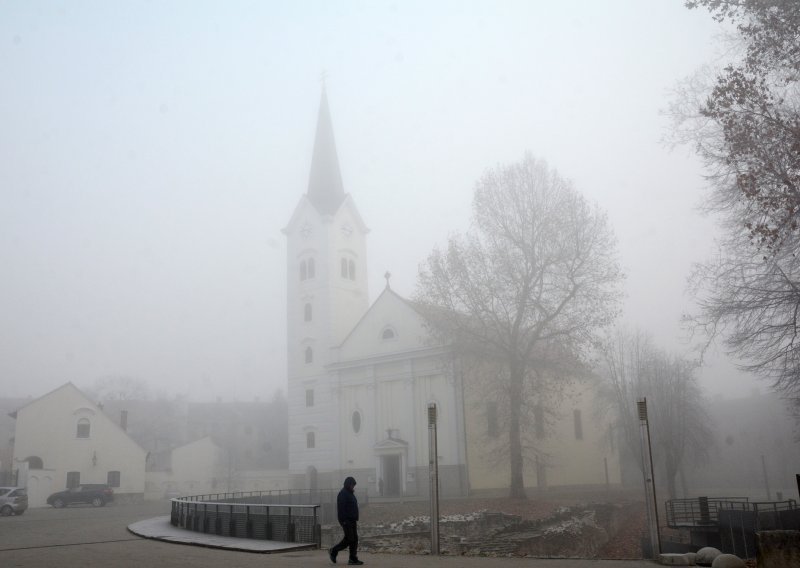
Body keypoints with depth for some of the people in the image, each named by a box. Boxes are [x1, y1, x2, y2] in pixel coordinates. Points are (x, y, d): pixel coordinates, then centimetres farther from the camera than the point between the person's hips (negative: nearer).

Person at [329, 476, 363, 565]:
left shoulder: (350, 493, 17)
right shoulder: (342, 494, -12)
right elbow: (341, 509, -19)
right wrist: (344, 521, -24)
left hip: (352, 520, 9)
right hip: (346, 521, -9)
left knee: (354, 539, 5)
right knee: (349, 539, -8)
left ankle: (353, 559, 8)